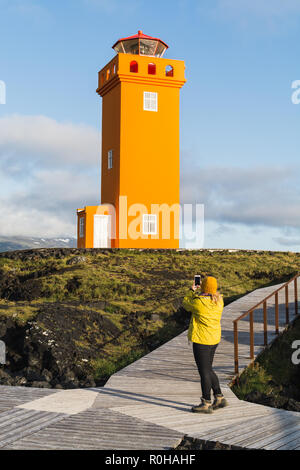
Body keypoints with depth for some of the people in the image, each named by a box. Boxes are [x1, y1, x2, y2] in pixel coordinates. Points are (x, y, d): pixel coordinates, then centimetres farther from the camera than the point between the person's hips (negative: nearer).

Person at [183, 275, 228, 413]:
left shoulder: (199, 302, -20)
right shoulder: (219, 301, 1)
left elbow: (186, 304, 0)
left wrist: (192, 291, 13)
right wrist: (199, 292, 31)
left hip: (202, 340, -8)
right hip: (214, 339, 8)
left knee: (204, 371, 0)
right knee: (208, 369, 20)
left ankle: (206, 403, 8)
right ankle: (219, 398, 23)